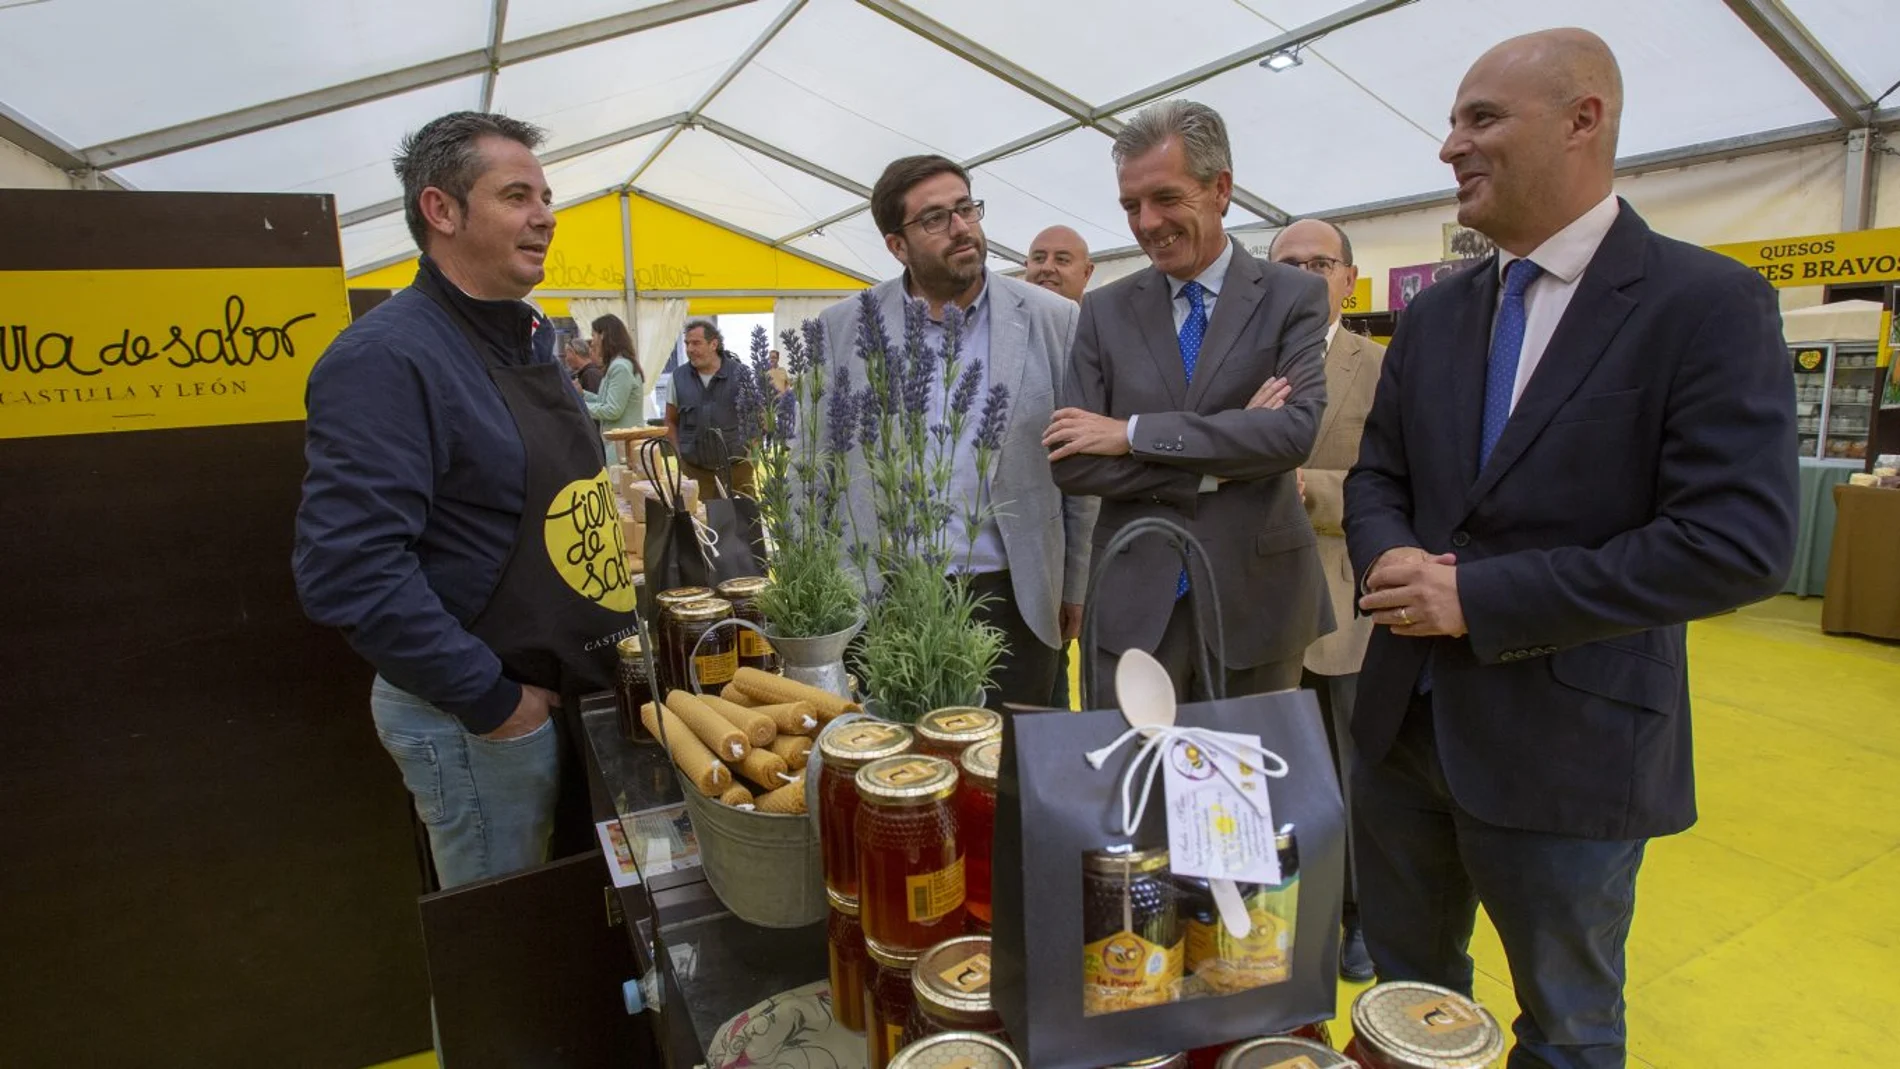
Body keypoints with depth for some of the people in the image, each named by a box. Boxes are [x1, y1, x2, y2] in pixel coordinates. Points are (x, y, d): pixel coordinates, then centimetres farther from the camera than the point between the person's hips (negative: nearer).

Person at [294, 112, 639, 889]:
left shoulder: (527, 339, 10)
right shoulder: (386, 357, -18)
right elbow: (349, 570, -26)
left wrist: (614, 616, 11)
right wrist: (492, 701, -20)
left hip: (573, 687, 8)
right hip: (477, 715, -8)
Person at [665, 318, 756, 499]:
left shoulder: (740, 374, -3)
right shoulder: (678, 377, 5)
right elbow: (671, 421, 13)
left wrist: (751, 451, -5)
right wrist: (680, 455, 4)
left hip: (737, 467, -1)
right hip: (694, 470, 2)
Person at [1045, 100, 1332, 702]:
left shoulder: (1293, 296, 0)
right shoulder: (1105, 311, 4)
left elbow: (1297, 429, -16)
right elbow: (1070, 464, -4)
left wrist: (1135, 432, -15)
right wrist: (1212, 467, -13)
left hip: (1256, 597, -1)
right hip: (1133, 602, 1)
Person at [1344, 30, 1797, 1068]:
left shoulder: (1710, 303, -11)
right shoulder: (1436, 314, 6)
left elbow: (1739, 540, -18)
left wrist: (1478, 596, -22)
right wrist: (1388, 559, -12)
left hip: (1566, 747, -5)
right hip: (1407, 720, 5)